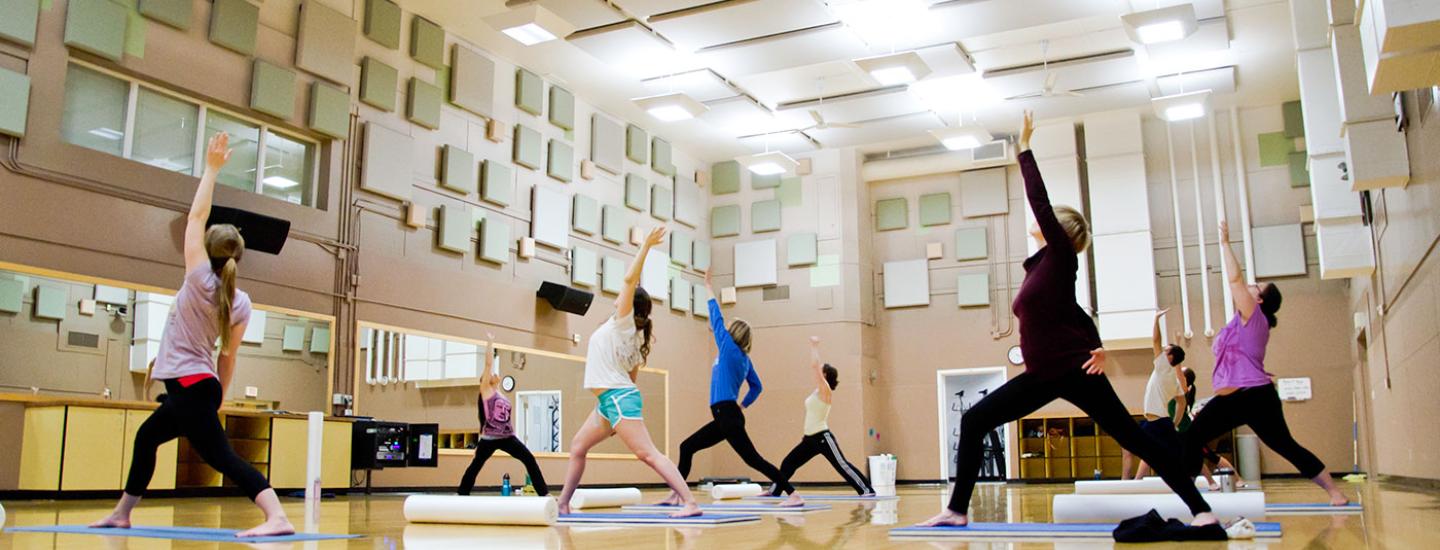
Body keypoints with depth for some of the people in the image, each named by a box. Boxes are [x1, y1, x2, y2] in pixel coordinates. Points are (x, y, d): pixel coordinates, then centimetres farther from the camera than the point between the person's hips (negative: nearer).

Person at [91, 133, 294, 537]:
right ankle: (122, 514, 41)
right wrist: (219, 398, 17)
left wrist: (212, 169, -5)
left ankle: (277, 518, -31)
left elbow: (196, 217, -9)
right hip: (202, 385, 8)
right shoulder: (241, 303, 4)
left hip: (190, 385, -8)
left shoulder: (200, 280, -12)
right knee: (146, 437, 28)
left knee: (222, 457, -16)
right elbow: (228, 357, 9)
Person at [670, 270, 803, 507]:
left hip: (728, 415, -9)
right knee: (686, 447, 12)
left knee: (753, 459, -9)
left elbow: (717, 318, 2)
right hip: (726, 416, 9)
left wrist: (709, 288, 11)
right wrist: (743, 405, 23)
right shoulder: (745, 359, 16)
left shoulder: (729, 348, -5)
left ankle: (794, 495, -9)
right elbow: (756, 387, 21)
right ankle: (676, 495, 14)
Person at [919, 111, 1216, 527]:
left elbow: (1039, 201, -11)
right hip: (1043, 376, 9)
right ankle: (958, 510, 6)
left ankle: (1200, 509, 8)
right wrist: (1096, 346, 9)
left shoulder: (1061, 257, -6)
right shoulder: (1039, 267, 15)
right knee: (973, 421, 3)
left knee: (1133, 439, -3)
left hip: (1074, 370, -8)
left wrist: (1024, 148, -5)